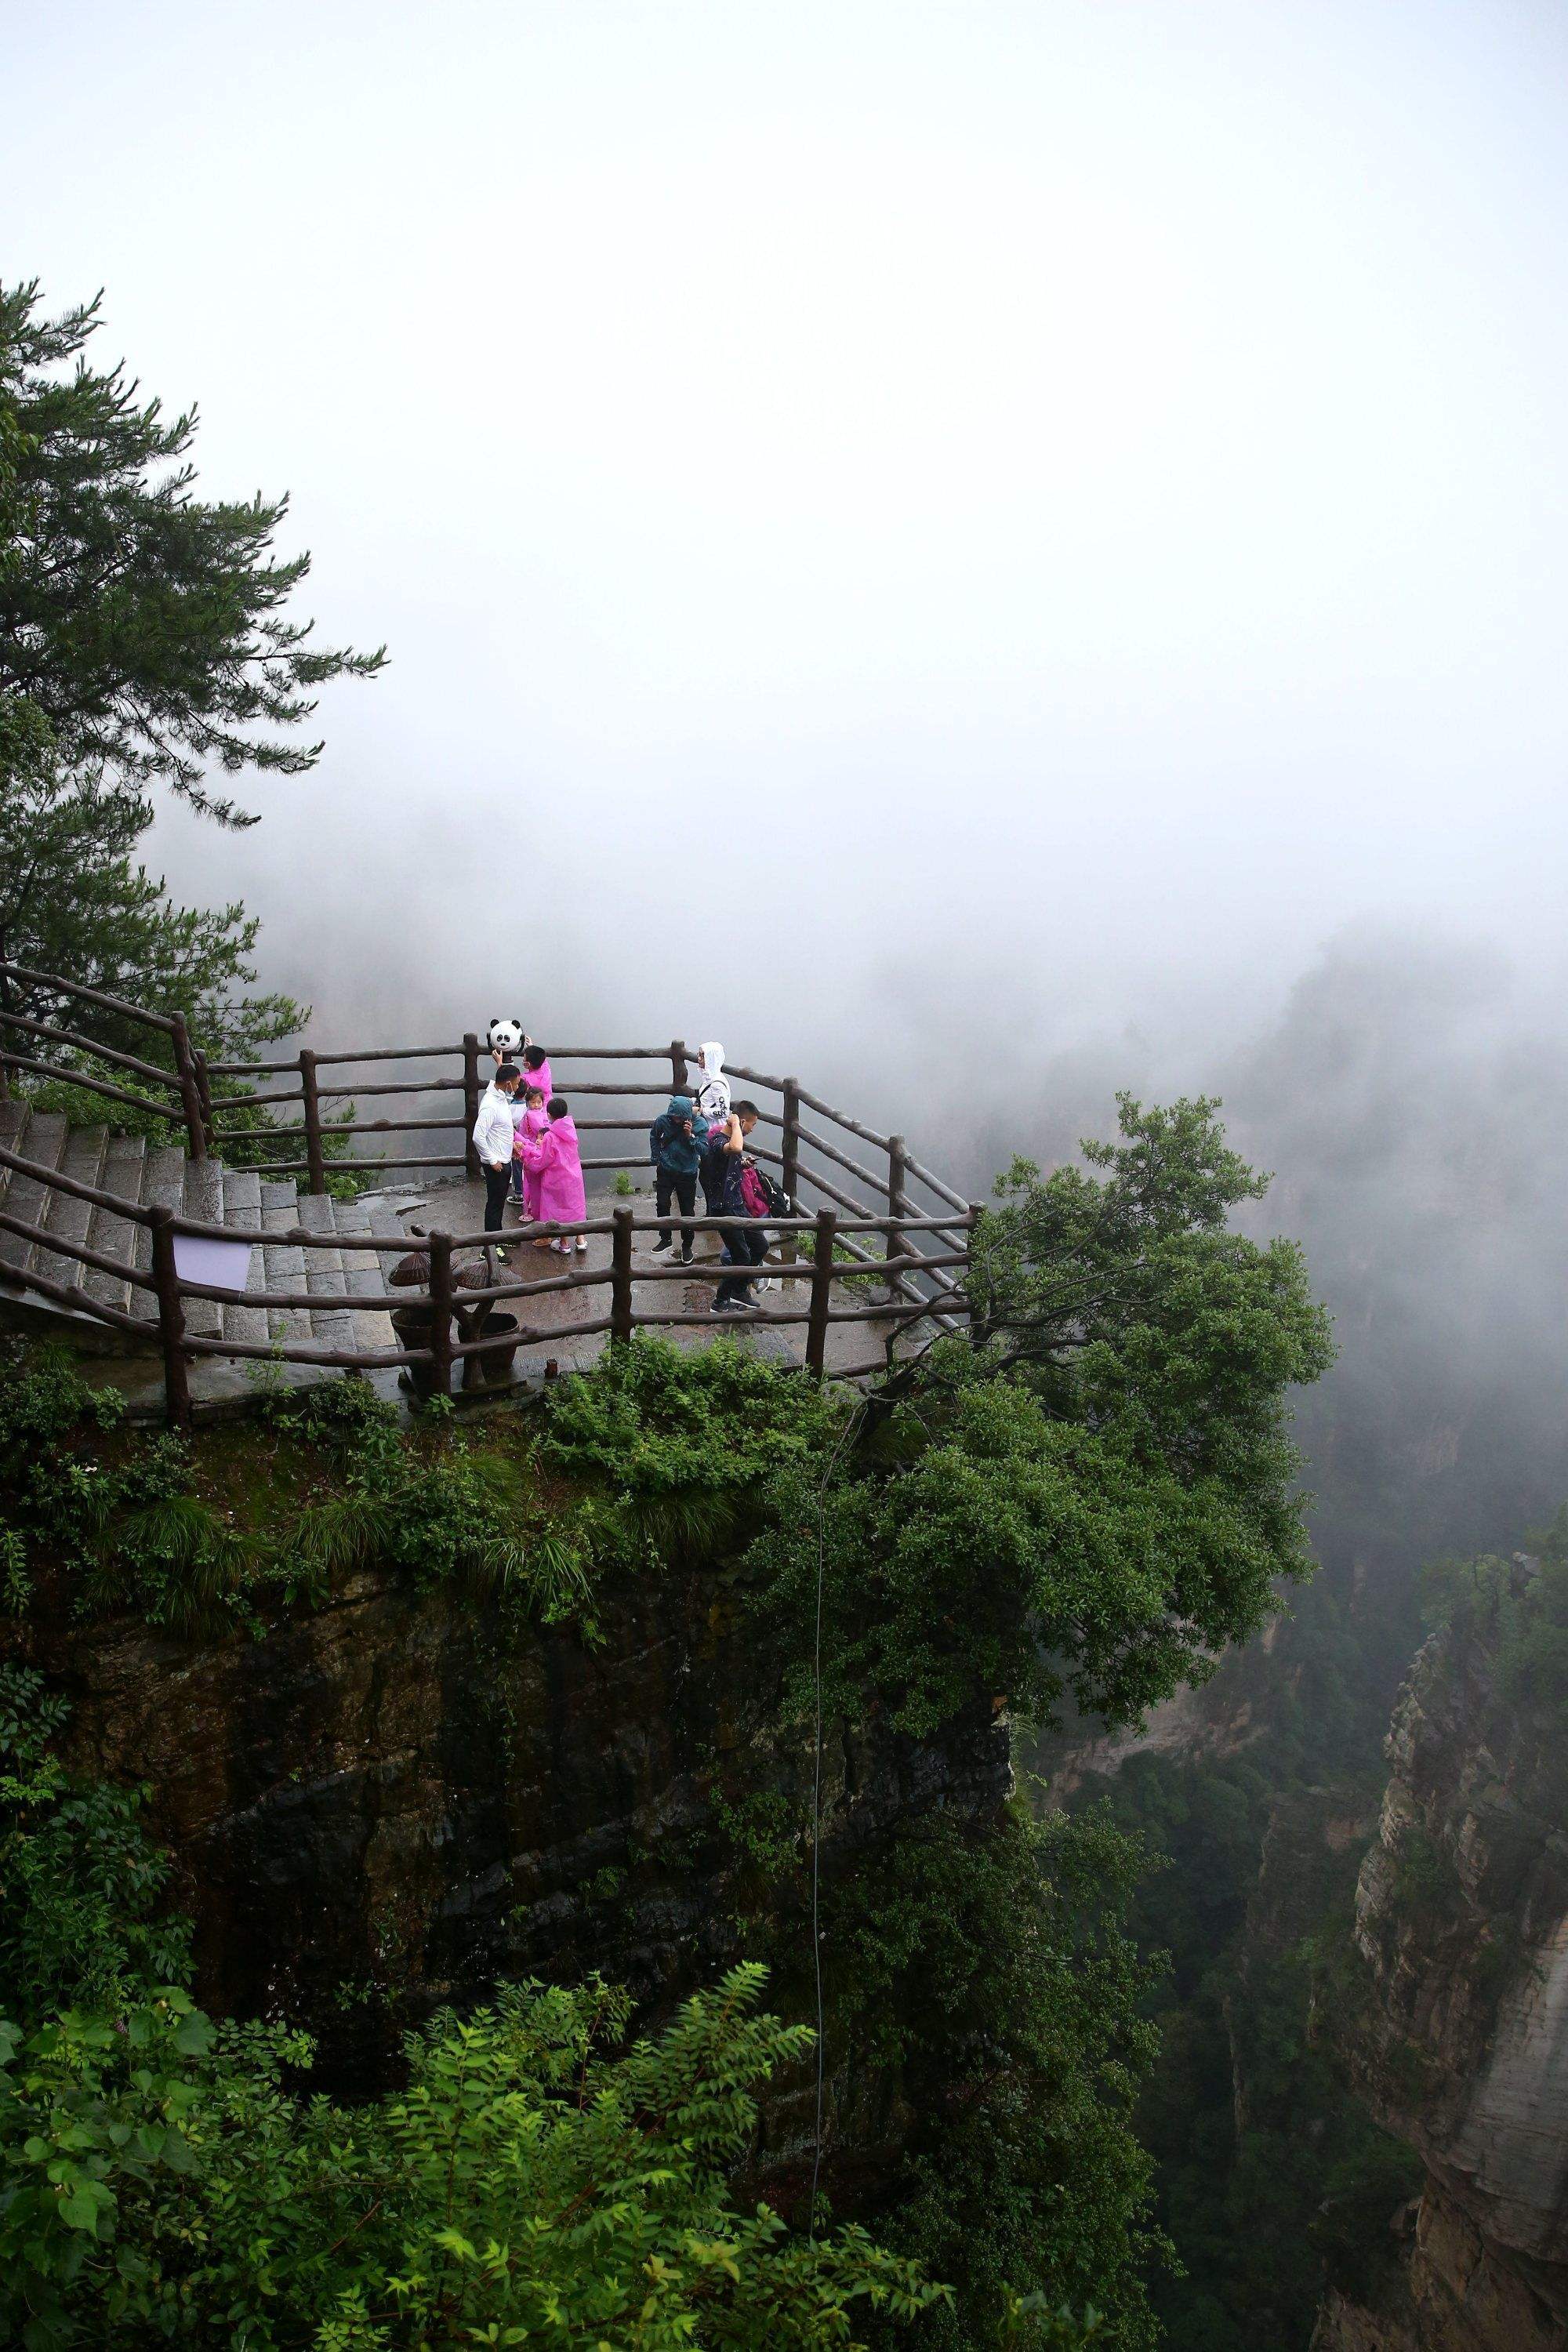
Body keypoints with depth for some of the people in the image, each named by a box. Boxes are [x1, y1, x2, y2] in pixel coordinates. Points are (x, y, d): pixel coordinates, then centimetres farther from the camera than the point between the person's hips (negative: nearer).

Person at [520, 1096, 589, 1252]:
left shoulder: (550, 1137, -25)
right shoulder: (570, 1129, -6)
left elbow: (541, 1162, -16)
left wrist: (527, 1149, -6)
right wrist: (542, 1146, 7)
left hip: (557, 1180, -5)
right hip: (574, 1177, 5)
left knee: (559, 1209, 11)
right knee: (576, 1205, 19)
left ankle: (565, 1243, 21)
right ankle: (581, 1239, 25)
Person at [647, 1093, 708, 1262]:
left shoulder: (700, 1124, -17)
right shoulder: (663, 1120, -11)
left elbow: (702, 1150, -19)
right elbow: (654, 1137, 10)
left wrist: (690, 1136, -32)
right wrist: (656, 1158, 9)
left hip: (687, 1174, -2)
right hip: (665, 1171, 2)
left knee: (688, 1211, 4)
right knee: (662, 1205, 5)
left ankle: (687, 1246, 19)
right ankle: (665, 1239, 24)